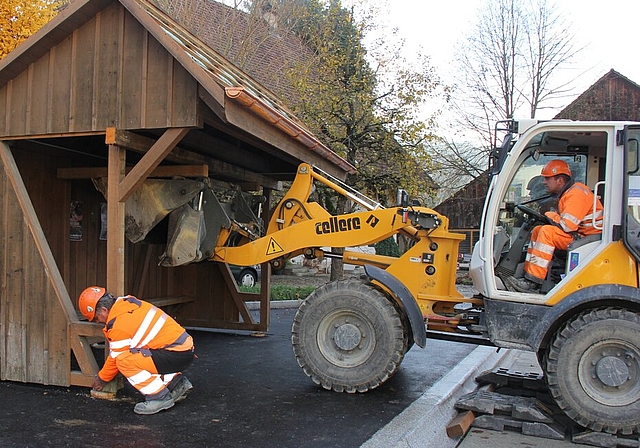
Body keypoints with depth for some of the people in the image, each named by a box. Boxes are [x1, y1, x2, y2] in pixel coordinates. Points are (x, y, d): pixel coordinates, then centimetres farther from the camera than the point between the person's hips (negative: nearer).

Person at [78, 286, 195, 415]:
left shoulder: (119, 325, -14)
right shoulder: (127, 303, 11)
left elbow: (116, 357, -2)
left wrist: (102, 379, 17)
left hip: (177, 354, -10)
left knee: (124, 361, -16)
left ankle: (159, 397, -9)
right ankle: (176, 382, 18)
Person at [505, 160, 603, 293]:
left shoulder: (576, 193, -17)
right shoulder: (567, 193, 16)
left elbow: (566, 225, -26)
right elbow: (566, 223, 17)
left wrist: (549, 215, -8)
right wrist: (552, 216, -2)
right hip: (578, 234, 11)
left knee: (547, 232, -24)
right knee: (537, 230, 7)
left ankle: (533, 283, -26)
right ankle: (528, 273, -1)